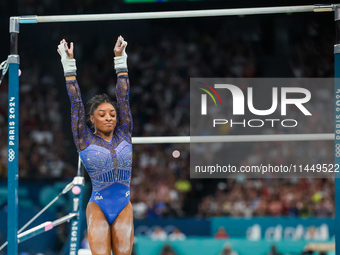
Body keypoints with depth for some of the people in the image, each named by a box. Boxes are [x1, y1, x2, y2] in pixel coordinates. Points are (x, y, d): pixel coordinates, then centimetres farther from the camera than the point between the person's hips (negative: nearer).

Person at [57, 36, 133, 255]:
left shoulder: (124, 135, 9)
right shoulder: (86, 141, 2)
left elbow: (123, 98, 9)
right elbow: (76, 103, 3)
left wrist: (121, 60, 8)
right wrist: (69, 65, 3)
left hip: (124, 206, 3)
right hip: (98, 207, -3)